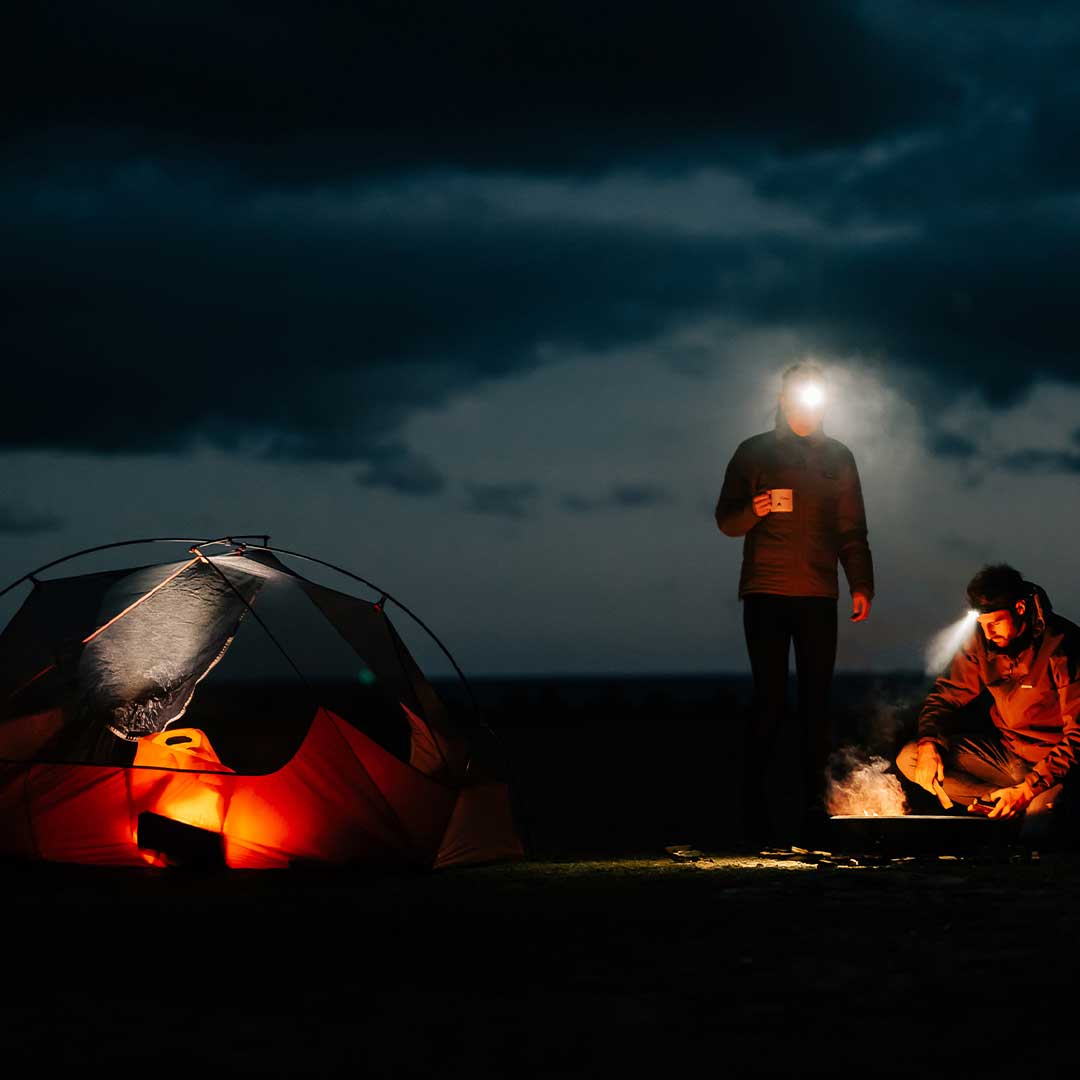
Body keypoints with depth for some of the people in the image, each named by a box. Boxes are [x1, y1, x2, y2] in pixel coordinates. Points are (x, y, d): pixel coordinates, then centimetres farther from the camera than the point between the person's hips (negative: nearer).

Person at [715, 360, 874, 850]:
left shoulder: (837, 457, 15)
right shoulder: (754, 452, 8)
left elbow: (851, 531, 13)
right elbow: (726, 521, 7)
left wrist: (861, 585, -1)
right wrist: (754, 510, -15)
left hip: (819, 596, 2)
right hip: (766, 593, -2)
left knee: (816, 702, 0)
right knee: (771, 700, -8)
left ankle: (814, 813, 2)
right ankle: (754, 814, -4)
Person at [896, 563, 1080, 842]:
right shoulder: (981, 640, -2)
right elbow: (947, 694, 9)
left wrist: (1027, 790, -26)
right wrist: (928, 745, -12)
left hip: (1054, 762, -7)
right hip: (1004, 750, 7)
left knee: (1036, 822, -38)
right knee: (909, 759, -8)